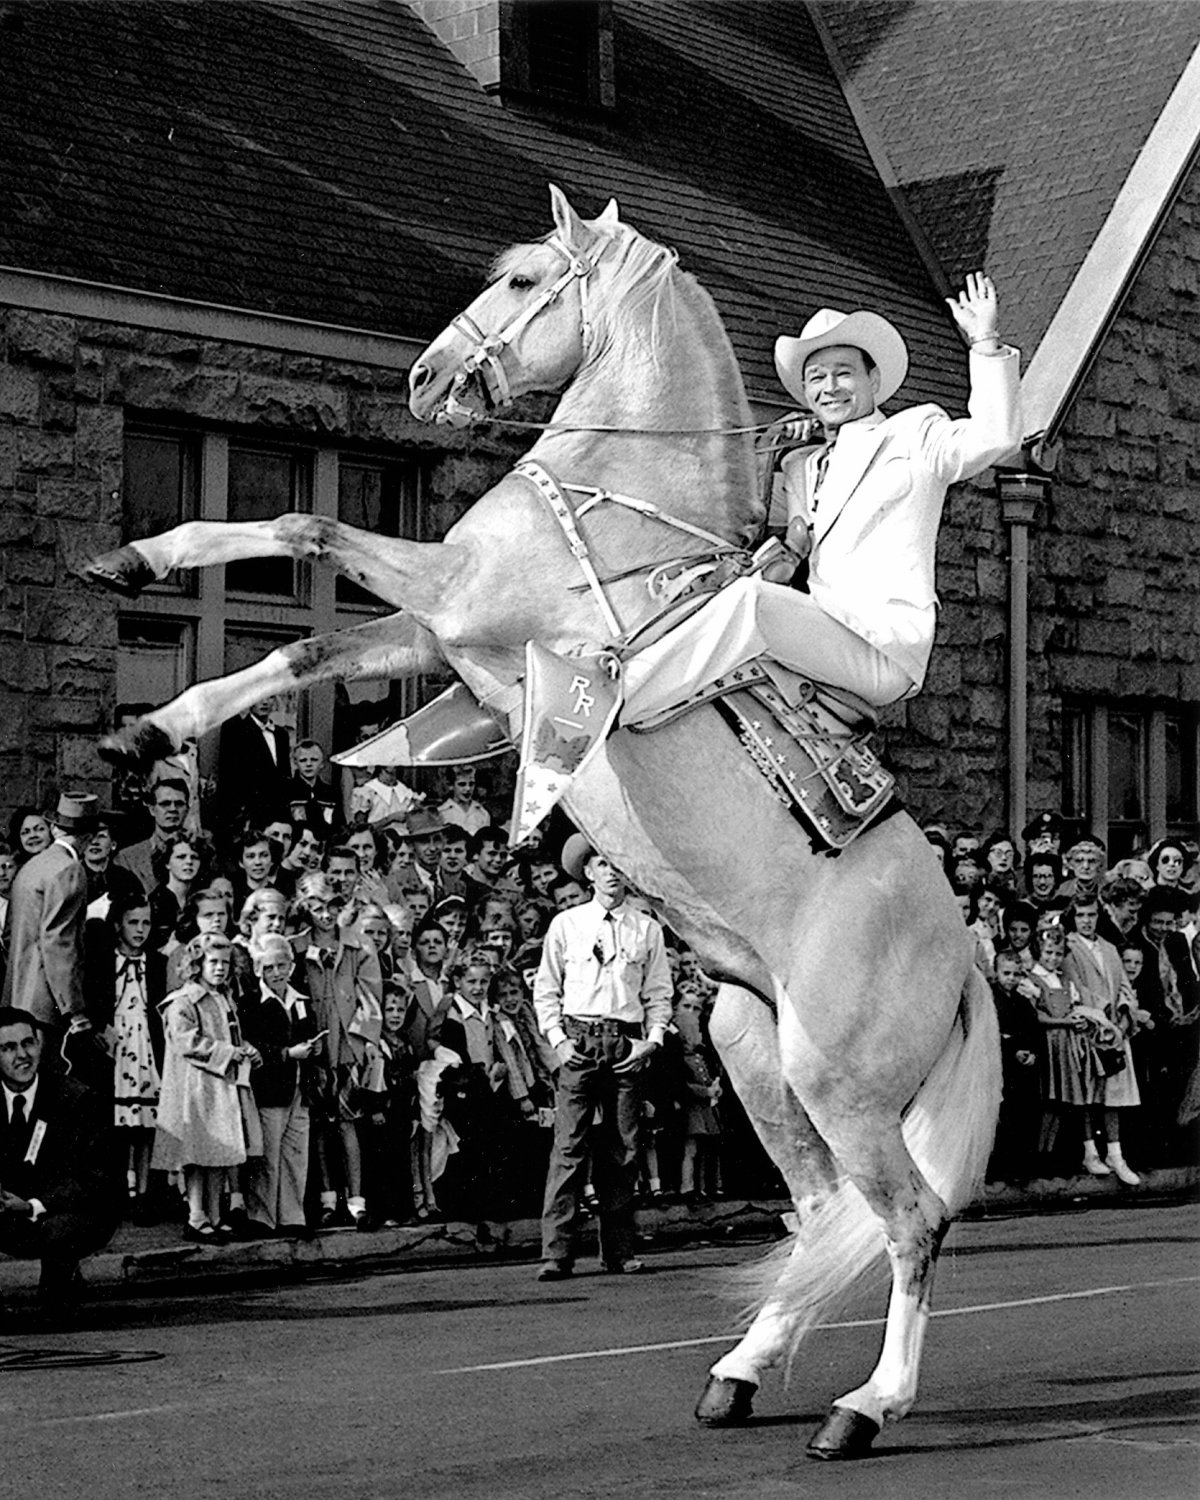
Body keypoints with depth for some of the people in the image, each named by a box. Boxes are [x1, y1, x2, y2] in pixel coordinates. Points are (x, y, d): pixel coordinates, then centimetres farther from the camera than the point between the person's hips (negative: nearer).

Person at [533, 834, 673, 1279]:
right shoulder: (566, 925, 7)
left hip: (627, 1046, 2)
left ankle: (619, 1250, 10)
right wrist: (558, 1039, -2)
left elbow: (659, 993, 12)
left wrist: (651, 1041, -1)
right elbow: (545, 989, 9)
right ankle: (556, 1253, -10)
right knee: (569, 1147, -8)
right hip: (578, 1040, -2)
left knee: (622, 1150, 3)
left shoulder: (647, 929, 10)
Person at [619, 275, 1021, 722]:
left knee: (751, 601, -29)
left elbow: (995, 436, -7)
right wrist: (786, 549, -1)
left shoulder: (915, 434, 11)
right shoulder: (797, 467, 28)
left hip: (885, 654, -7)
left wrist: (985, 343, -14)